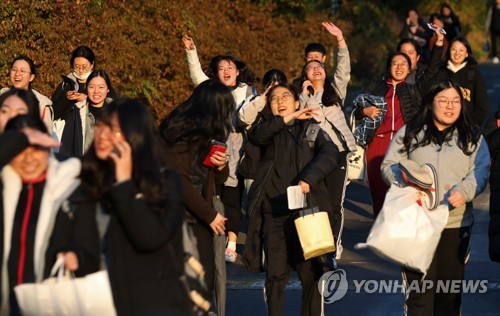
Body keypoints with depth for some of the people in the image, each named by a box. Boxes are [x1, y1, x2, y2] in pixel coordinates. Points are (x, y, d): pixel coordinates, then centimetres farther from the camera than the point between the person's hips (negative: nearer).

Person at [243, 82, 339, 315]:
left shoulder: (312, 129, 14)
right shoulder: (270, 132, 17)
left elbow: (330, 154, -5)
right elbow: (255, 135, -8)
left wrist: (309, 179, -20)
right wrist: (289, 118, -10)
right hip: (275, 213, 1)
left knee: (312, 274, -2)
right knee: (275, 275, 1)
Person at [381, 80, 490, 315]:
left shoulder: (472, 137, 11)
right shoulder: (409, 133, 9)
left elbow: (480, 172, 1)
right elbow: (389, 165, 7)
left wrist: (463, 192, -19)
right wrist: (405, 184, -14)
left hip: (456, 225, 2)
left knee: (450, 288, 8)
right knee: (419, 287, -5)